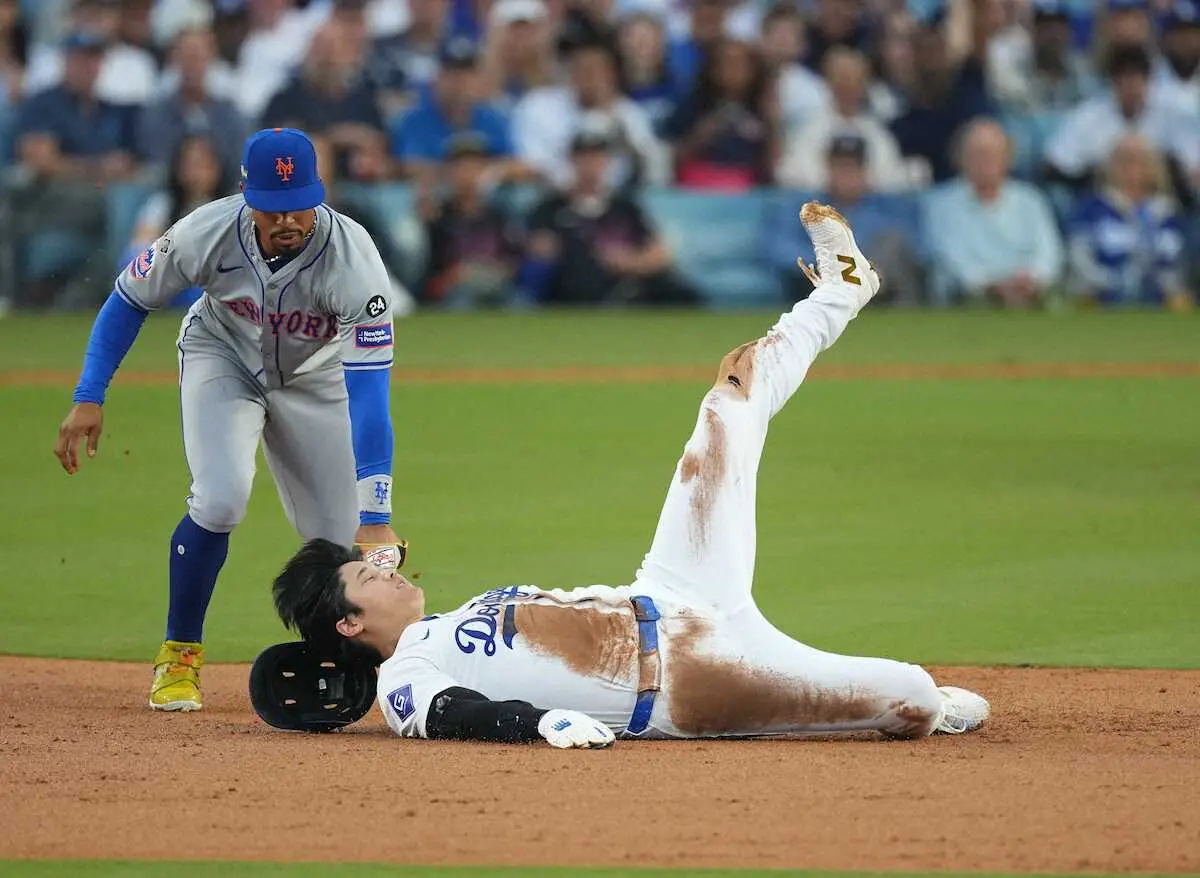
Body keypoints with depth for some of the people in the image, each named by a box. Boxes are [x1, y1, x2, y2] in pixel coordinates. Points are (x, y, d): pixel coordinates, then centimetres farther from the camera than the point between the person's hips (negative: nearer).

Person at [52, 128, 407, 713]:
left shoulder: (354, 260, -37)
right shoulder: (206, 234, -33)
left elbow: (369, 395, -41)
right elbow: (129, 299, -13)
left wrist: (375, 521, -47)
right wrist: (88, 399, -20)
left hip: (315, 378, 1)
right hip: (222, 358, -1)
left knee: (340, 539, -2)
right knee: (222, 496, -26)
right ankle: (179, 655, -6)